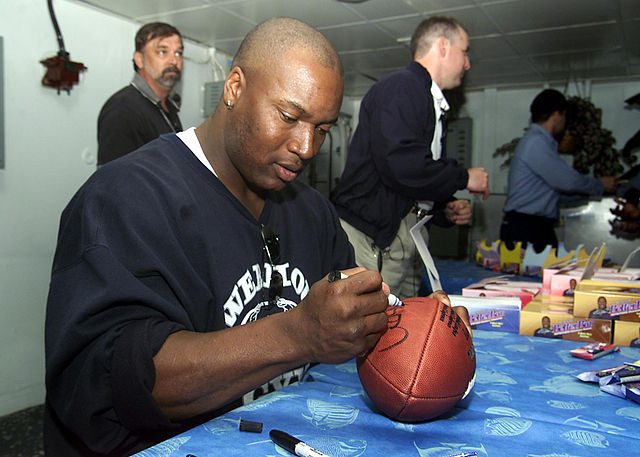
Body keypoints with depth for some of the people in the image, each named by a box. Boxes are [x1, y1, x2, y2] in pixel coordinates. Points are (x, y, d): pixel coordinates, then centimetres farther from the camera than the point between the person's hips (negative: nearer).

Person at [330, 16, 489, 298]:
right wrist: (464, 177, -9)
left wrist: (446, 210, 9)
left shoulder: (432, 105, 23)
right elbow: (402, 167, -22)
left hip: (407, 247, 9)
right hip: (371, 240, -9)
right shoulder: (399, 88, -7)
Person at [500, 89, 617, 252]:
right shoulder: (535, 143, -12)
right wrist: (600, 185, 5)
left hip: (539, 227, 10)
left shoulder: (539, 143, 18)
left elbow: (557, 191, 20)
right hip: (524, 228, -10)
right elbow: (567, 181, -12)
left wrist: (595, 188, 22)